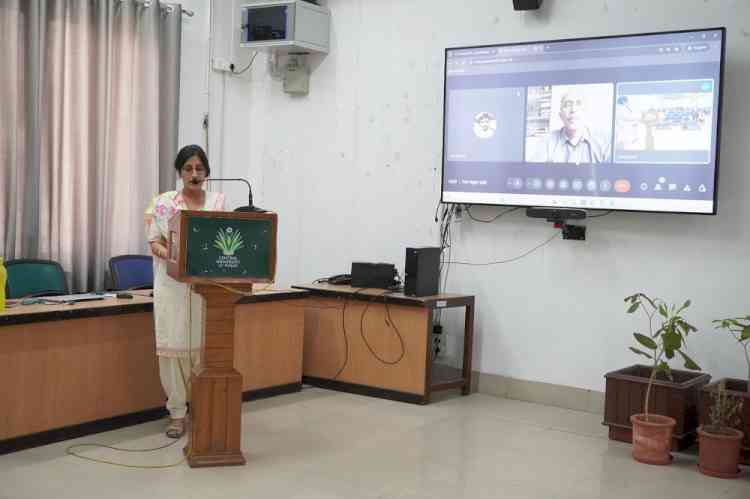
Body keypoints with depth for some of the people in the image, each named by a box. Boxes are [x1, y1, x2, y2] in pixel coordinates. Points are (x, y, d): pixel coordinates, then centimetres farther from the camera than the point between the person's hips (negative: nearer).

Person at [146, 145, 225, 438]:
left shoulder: (218, 202, 6)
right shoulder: (164, 202, 4)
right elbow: (154, 243, 1)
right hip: (173, 284, -1)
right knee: (173, 345, 0)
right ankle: (177, 413, 11)